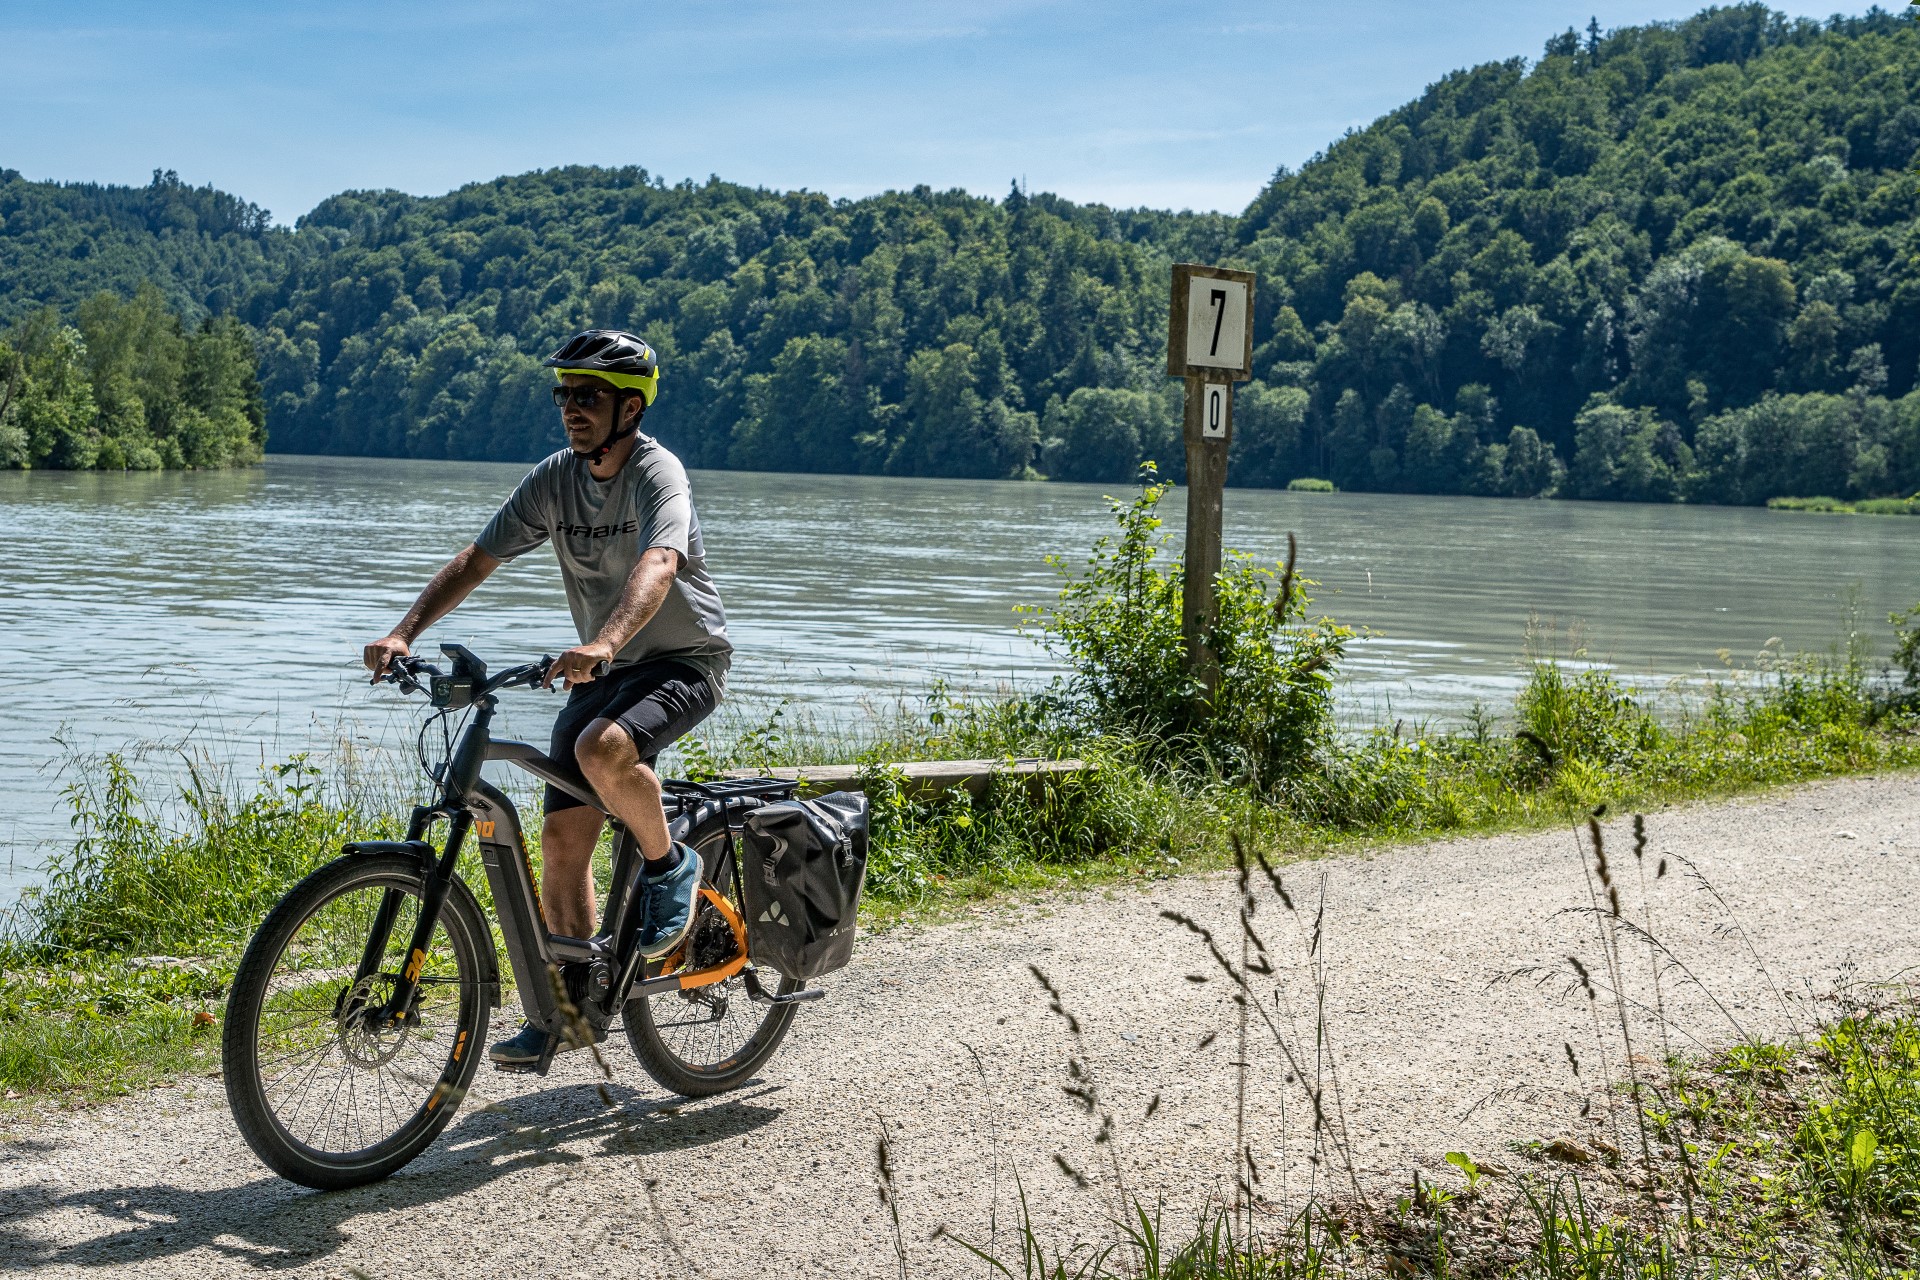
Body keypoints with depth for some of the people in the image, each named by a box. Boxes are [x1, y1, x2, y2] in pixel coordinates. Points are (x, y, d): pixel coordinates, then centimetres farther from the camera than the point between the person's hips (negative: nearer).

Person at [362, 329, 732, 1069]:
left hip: (683, 661, -6)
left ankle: (669, 866, -8)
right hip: (603, 669, 6)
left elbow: (658, 566, -38)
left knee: (602, 750, -36)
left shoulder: (656, 473, -19)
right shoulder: (555, 479, -1)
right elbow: (478, 559, -2)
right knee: (562, 837, 0)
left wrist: (604, 642, -56)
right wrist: (404, 633, -15)